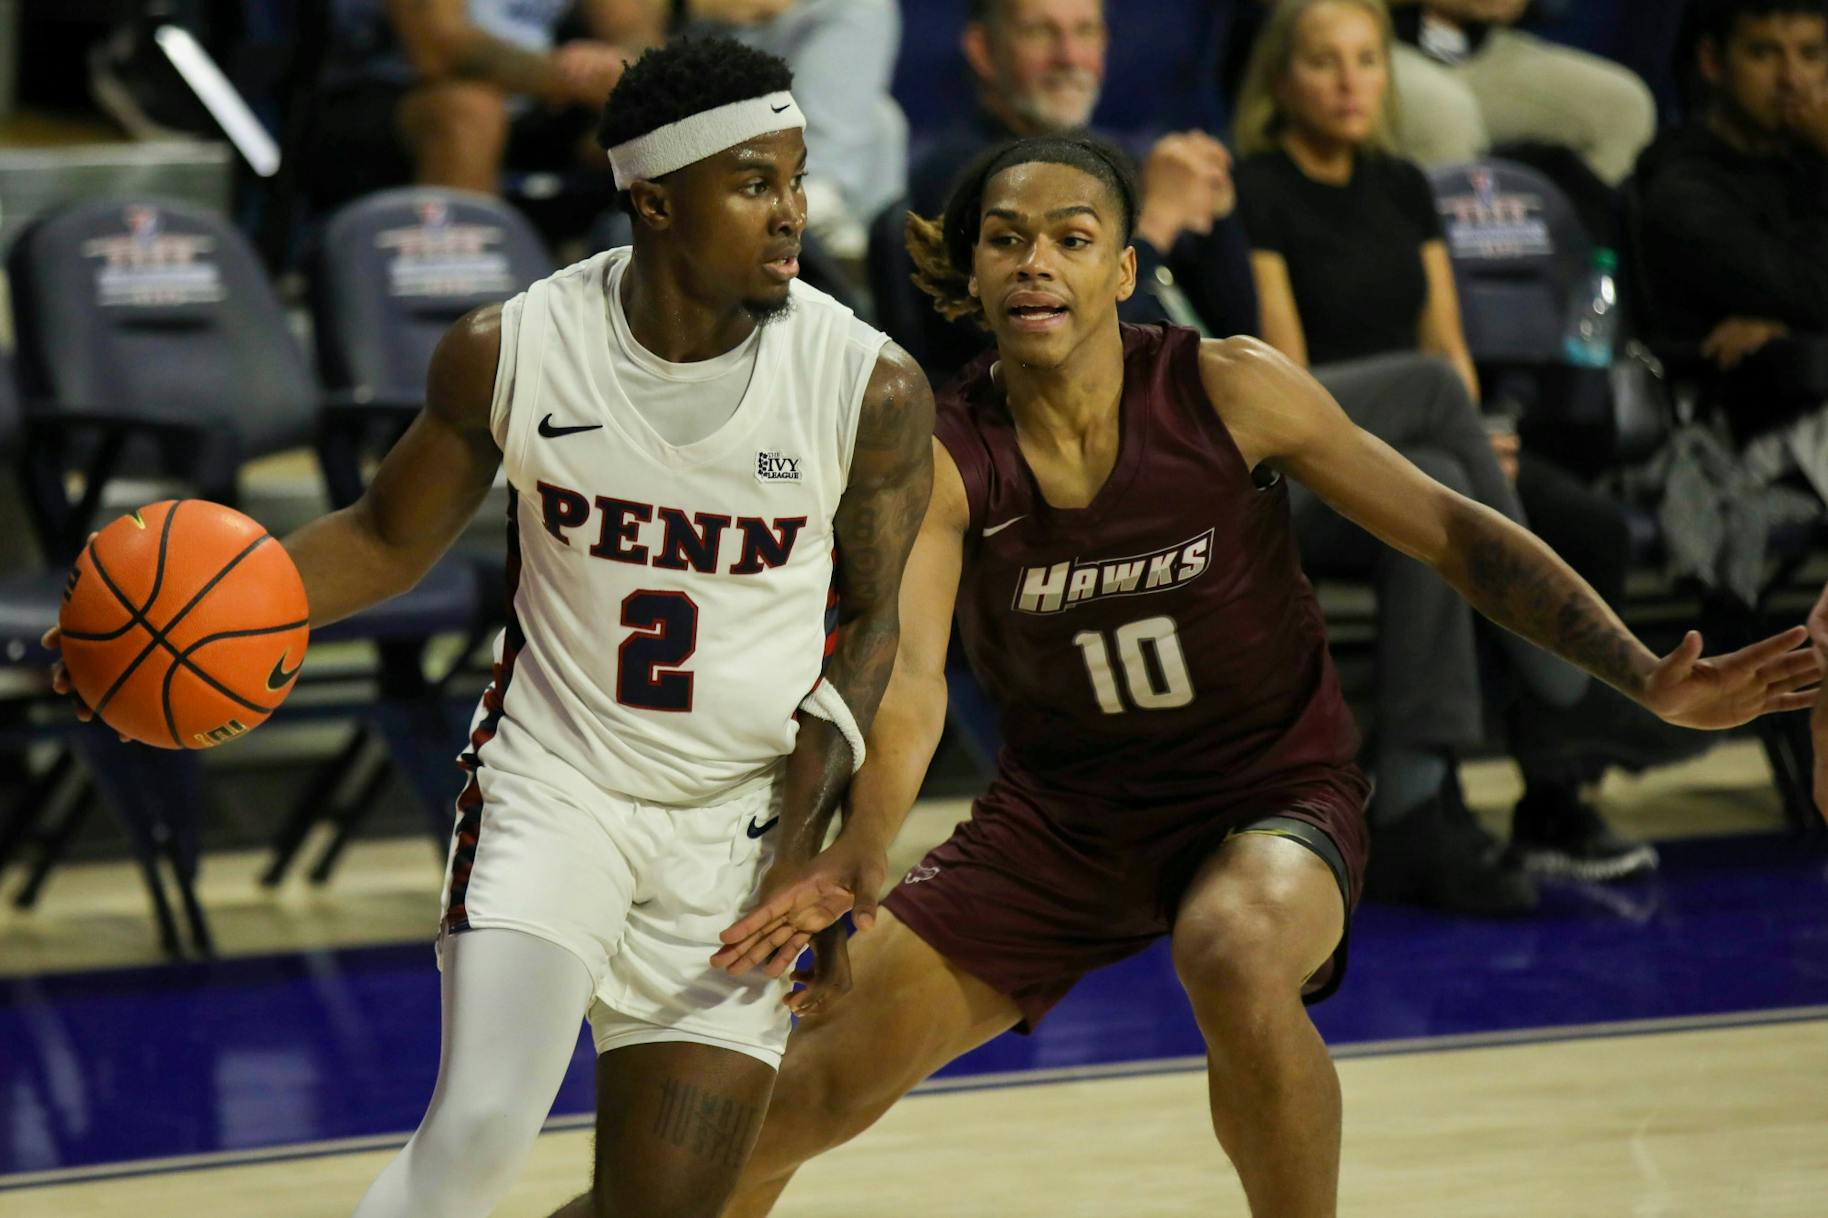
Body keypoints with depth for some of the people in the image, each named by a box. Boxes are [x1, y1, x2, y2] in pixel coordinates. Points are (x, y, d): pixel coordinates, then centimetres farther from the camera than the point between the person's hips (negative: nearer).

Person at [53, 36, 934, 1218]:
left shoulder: (872, 389, -12)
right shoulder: (508, 353, -9)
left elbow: (870, 624, 1)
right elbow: (389, 539, 6)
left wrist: (809, 844, -9)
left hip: (740, 821, 1)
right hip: (553, 784, -1)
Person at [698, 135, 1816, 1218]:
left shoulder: (1226, 391, -16)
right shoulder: (942, 459, -13)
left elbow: (1455, 532, -10)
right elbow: (908, 677, -24)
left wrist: (1651, 680, -19)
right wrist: (858, 861, -44)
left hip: (1271, 794, -3)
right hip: (1062, 807, 3)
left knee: (1235, 960, -39)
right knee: (812, 1089, -1)